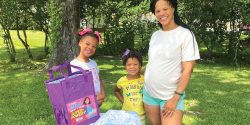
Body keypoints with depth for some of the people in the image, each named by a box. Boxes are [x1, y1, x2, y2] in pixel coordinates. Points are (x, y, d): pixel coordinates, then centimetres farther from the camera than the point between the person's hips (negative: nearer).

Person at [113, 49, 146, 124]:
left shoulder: (144, 79, -11)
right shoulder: (122, 80, -9)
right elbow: (116, 91, 10)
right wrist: (122, 100, 0)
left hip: (141, 114, 0)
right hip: (126, 113, 0)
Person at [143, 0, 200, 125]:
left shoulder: (185, 34, -11)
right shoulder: (155, 35, 5)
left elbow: (187, 70, -14)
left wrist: (175, 98, -17)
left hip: (171, 95, -5)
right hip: (149, 92, 5)